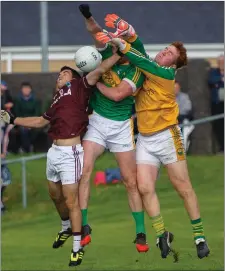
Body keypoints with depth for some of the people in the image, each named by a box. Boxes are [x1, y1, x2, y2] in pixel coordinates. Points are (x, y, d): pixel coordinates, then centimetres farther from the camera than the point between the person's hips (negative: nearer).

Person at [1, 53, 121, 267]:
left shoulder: (79, 87, 1)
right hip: (54, 151, 8)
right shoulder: (58, 99, 20)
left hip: (70, 152, -8)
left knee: (71, 200, -7)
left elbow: (100, 70, -10)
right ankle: (66, 228, 45)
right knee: (55, 196, 21)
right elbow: (41, 121, 32)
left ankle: (77, 248, 0)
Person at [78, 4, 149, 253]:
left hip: (121, 126, -2)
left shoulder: (137, 71, -10)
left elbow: (117, 94, -20)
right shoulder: (108, 53, 0)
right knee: (84, 169, -14)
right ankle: (84, 226, -10)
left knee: (131, 181, 0)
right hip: (97, 121, 2)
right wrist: (88, 15, -30)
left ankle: (140, 233, 8)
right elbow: (95, 31, -12)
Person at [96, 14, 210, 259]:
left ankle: (199, 235, 8)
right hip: (145, 139, 5)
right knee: (145, 188, -6)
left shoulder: (167, 74, -10)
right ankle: (162, 235, 5)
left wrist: (121, 44, -27)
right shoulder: (144, 70, 8)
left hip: (166, 136, -5)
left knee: (183, 187, 0)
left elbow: (143, 63, -22)